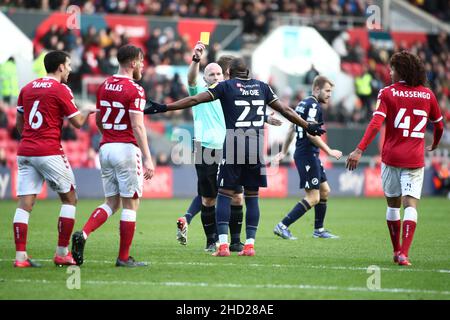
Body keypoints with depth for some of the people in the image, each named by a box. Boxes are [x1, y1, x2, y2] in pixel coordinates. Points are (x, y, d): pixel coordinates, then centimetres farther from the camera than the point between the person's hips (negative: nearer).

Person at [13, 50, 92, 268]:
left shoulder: (27, 89, 13)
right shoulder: (61, 90, -6)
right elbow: (78, 122, -2)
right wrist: (88, 111, 18)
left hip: (25, 151, 6)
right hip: (49, 152, -6)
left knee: (25, 203, 1)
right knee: (69, 199, 9)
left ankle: (20, 256, -6)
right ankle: (62, 253, 7)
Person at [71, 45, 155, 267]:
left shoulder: (104, 86, 10)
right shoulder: (135, 90, -11)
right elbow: (137, 127, -17)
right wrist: (147, 159, -18)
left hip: (106, 148, 7)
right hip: (127, 149, -7)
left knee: (112, 202, 14)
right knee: (130, 204, 2)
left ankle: (83, 234, -9)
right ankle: (124, 258, 4)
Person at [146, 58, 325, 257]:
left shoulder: (226, 86, 4)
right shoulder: (261, 87, 14)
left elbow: (195, 100, -4)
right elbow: (285, 110, 21)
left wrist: (164, 108, -4)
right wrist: (308, 127, 33)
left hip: (233, 146, -3)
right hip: (257, 147, 3)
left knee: (224, 195, 1)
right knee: (252, 196, 10)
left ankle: (223, 244, -8)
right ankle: (249, 244, 7)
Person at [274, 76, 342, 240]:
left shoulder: (303, 104, 16)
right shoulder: (314, 106, -14)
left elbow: (291, 129, 21)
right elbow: (311, 133, -23)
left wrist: (284, 151, 25)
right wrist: (329, 151, -17)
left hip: (307, 154, 10)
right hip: (307, 154, -10)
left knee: (324, 190, 16)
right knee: (313, 198, -9)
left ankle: (319, 229, 21)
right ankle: (283, 226, -9)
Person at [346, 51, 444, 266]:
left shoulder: (387, 93, -2)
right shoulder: (428, 95, 6)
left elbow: (375, 124, -15)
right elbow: (439, 126, 18)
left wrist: (359, 150, -20)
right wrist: (434, 145, 39)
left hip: (391, 157, -1)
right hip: (415, 159, 1)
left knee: (393, 204, 15)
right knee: (411, 204, -5)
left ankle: (397, 251, 24)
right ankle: (404, 254, -19)